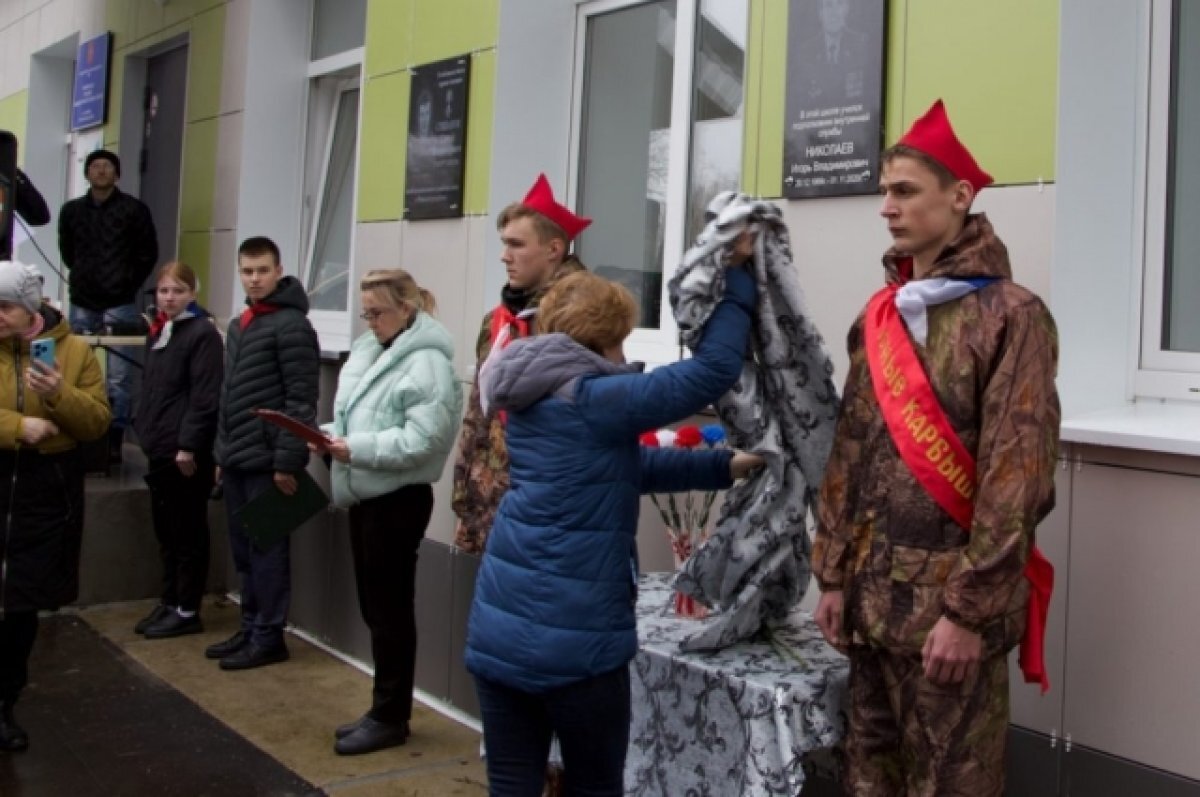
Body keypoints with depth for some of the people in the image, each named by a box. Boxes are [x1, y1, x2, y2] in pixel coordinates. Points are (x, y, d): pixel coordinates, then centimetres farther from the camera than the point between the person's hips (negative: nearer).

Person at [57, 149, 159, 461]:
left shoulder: (134, 209, 0)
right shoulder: (72, 209, 11)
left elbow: (148, 254, 3)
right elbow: (67, 250, 23)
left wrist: (129, 284, 0)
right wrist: (82, 277, 14)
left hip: (119, 305, -4)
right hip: (82, 303, 4)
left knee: (118, 377, -5)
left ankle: (115, 438, -1)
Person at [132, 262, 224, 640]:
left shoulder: (203, 333, -11)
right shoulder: (158, 332, 16)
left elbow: (205, 397, -17)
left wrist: (189, 445, -20)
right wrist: (143, 429, 14)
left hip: (186, 451, -9)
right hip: (160, 449, 9)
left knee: (188, 533, 1)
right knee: (165, 532, 15)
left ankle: (187, 611, 9)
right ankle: (169, 602, 25)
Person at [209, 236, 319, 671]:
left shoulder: (291, 325, -10)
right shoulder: (238, 325, 16)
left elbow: (301, 400, -16)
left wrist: (287, 460, -19)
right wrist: (221, 452, 16)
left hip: (267, 462, -8)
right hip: (236, 461, 8)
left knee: (267, 550, 0)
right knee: (244, 551, 13)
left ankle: (269, 636, 10)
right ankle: (250, 629, 24)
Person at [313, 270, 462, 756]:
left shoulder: (427, 364, -16)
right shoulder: (368, 351, 12)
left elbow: (421, 440, -24)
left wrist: (356, 449, -25)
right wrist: (332, 436, -1)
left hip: (398, 500, -9)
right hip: (365, 495, 9)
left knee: (390, 609, 1)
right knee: (373, 606, 15)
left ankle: (390, 717, 14)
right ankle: (383, 711, 27)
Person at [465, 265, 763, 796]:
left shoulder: (533, 398, 12)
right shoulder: (595, 398, -14)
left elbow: (630, 465, 16)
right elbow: (712, 369, -14)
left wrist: (727, 466, 14)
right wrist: (737, 286, 0)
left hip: (498, 627, 7)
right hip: (572, 637, -7)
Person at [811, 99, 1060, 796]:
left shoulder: (1012, 315, -9)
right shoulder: (877, 316, 11)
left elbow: (1017, 474, -14)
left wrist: (970, 609, -16)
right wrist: (834, 574, 8)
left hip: (953, 596, -6)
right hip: (872, 590, 6)